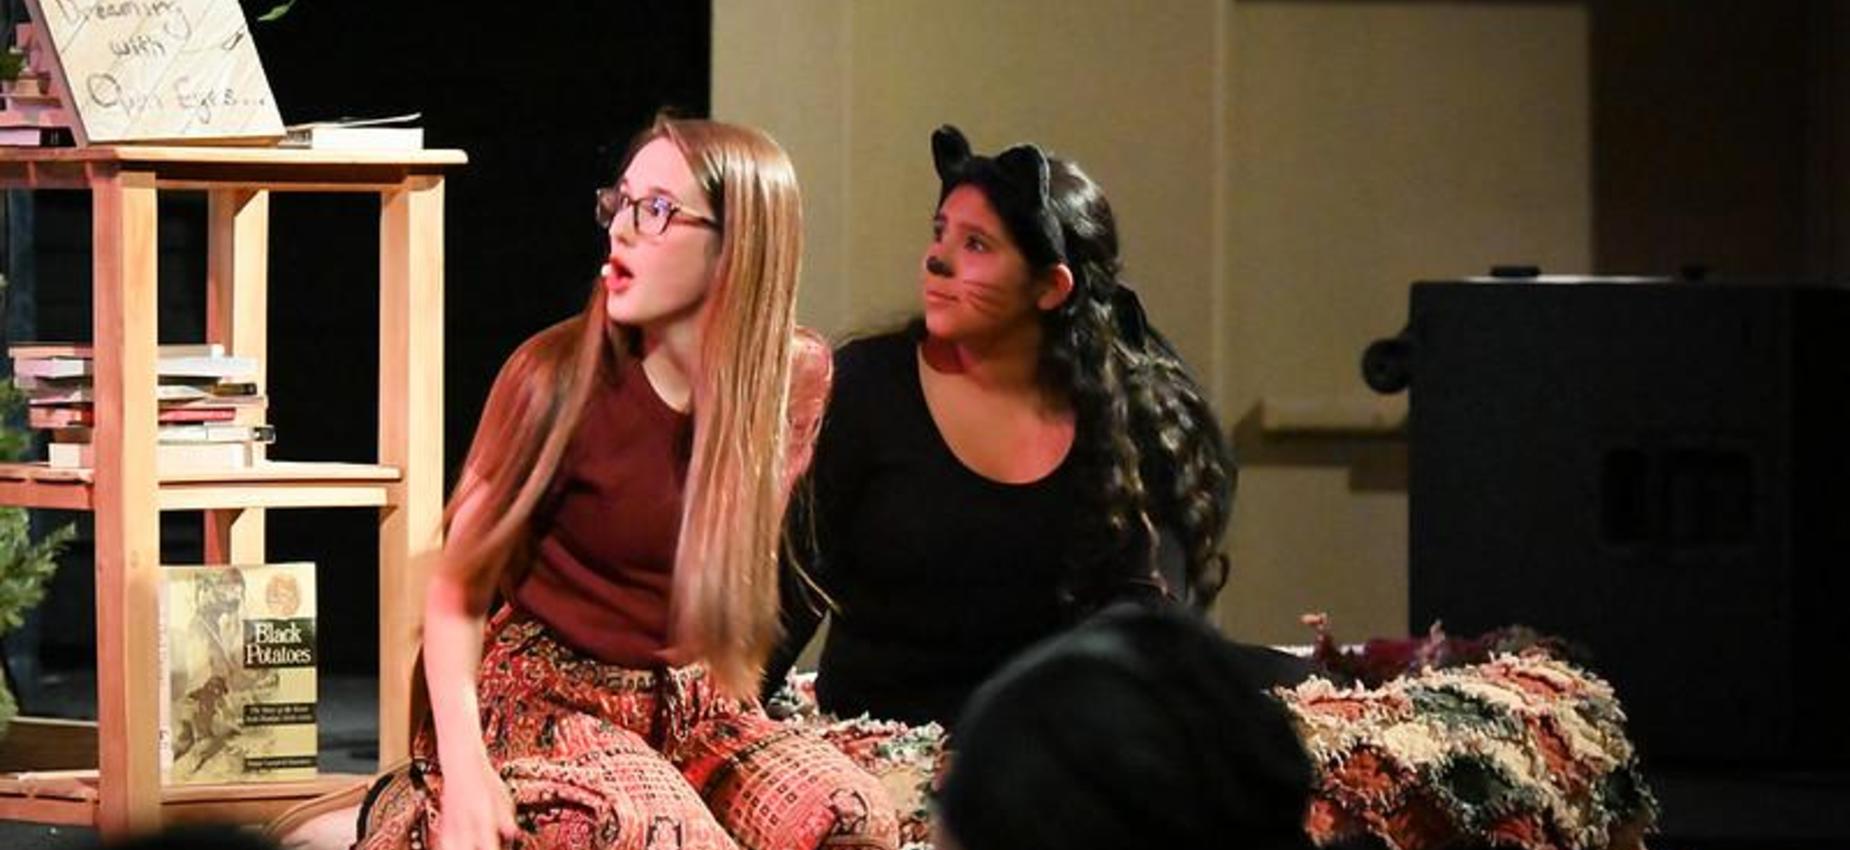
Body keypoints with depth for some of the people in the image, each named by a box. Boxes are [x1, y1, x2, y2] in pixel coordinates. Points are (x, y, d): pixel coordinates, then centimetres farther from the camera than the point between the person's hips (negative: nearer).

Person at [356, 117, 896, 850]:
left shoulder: (793, 380, -1)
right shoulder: (560, 376, -13)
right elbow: (459, 583, -11)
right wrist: (464, 767, -23)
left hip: (689, 705, 5)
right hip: (546, 696, -5)